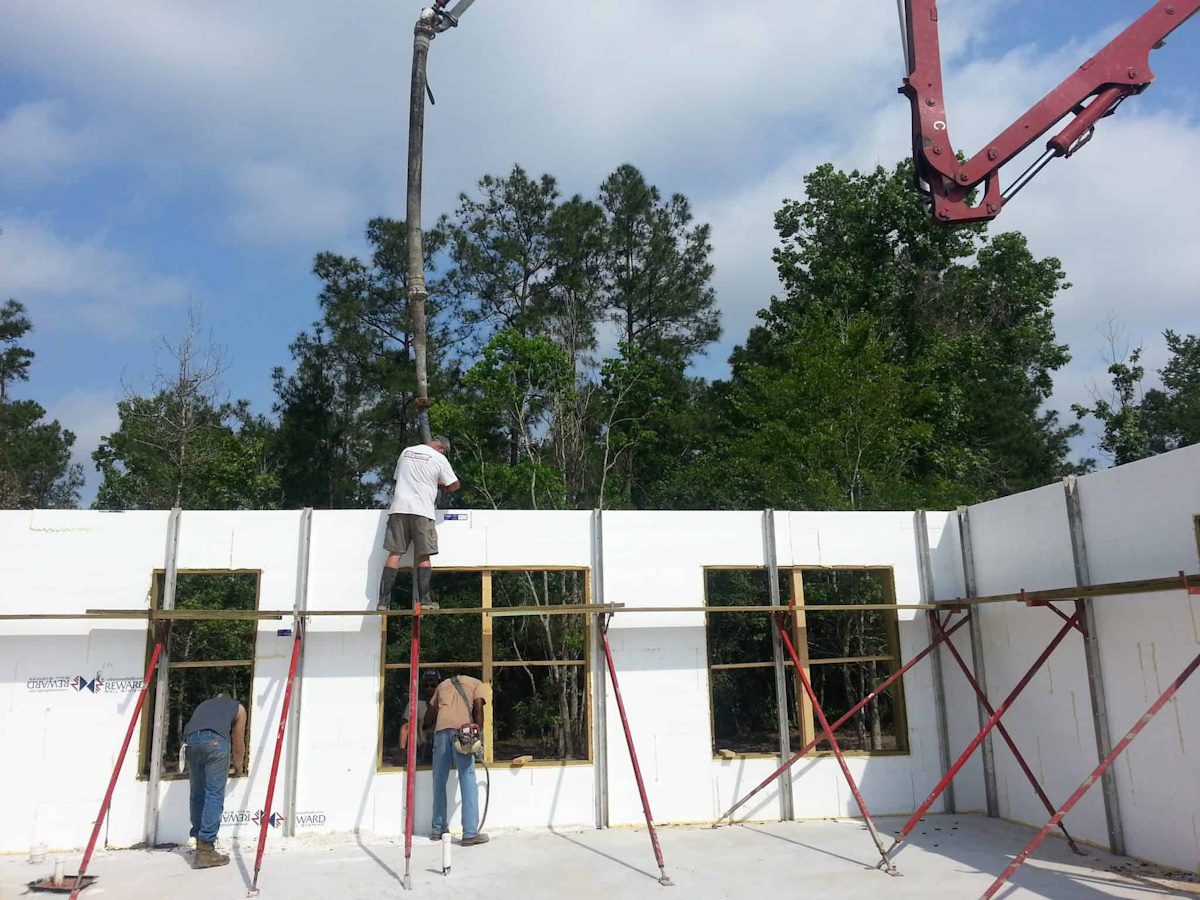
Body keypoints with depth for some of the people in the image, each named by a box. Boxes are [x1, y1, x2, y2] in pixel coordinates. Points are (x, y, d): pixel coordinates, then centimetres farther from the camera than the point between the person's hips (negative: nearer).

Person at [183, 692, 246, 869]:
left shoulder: (204, 705, 40)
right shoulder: (238, 708, 32)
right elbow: (238, 745, 34)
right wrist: (239, 767, 53)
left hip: (191, 739, 4)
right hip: (215, 740, -4)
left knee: (197, 794, 16)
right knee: (214, 795, -1)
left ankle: (200, 842, 19)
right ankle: (205, 850, -7)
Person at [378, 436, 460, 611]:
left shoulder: (406, 452, 16)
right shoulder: (439, 458, 2)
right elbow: (455, 485, 7)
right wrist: (443, 485, 27)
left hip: (399, 508, 4)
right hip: (421, 511, -4)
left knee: (394, 554, 1)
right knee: (423, 556, 3)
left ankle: (383, 601, -3)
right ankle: (424, 599, -1)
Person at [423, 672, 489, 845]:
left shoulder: (443, 685, 32)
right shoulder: (475, 683, 22)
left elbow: (429, 716, 30)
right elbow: (478, 709, 7)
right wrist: (477, 735, 10)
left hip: (441, 729, 3)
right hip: (462, 729, -3)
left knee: (439, 781, 13)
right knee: (468, 780, -2)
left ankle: (438, 829, 20)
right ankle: (470, 833, -5)